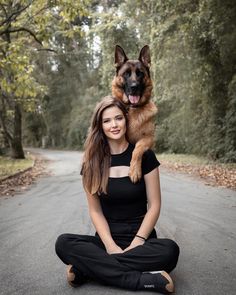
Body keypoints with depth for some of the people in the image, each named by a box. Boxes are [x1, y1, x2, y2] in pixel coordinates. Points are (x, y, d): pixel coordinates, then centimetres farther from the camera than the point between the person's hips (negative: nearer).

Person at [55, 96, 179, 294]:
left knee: (169, 250, -33)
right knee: (63, 243, -25)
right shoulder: (93, 161, 0)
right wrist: (111, 245, -15)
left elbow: (154, 205, -4)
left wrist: (136, 243, -15)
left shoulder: (144, 155, -5)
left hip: (141, 237, -1)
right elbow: (95, 210, 0)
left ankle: (86, 270, -24)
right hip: (106, 239, 1)